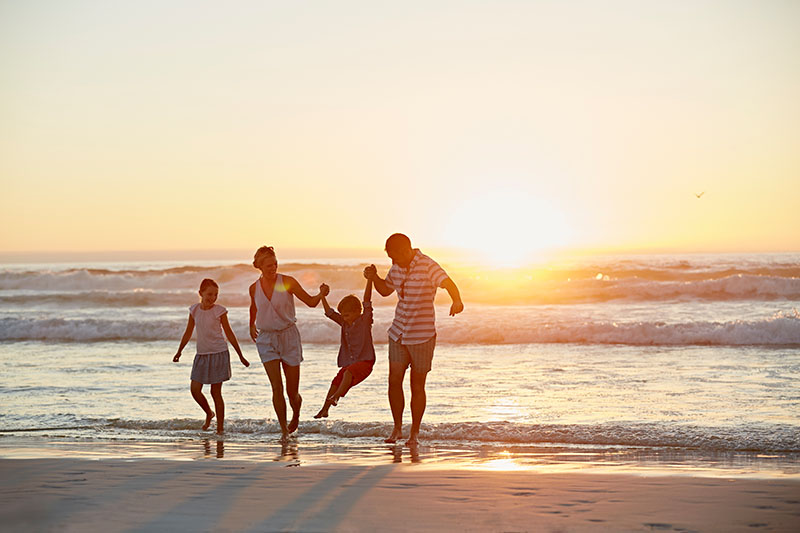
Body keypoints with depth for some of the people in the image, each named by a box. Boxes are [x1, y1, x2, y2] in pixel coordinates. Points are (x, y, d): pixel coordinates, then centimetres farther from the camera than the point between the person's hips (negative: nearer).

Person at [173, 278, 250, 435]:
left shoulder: (219, 311, -6)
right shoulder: (194, 310, 3)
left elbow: (229, 334, 1)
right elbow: (188, 333, 15)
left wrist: (241, 356, 3)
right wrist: (179, 351, 15)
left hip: (218, 353, -4)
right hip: (201, 354, 4)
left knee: (216, 392, -3)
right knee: (195, 390, -2)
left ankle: (220, 427, 6)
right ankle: (209, 413, 25)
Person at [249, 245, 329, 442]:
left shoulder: (288, 282, -8)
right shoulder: (254, 288, 1)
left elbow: (310, 302, -6)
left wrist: (321, 294, -26)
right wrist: (252, 325, 33)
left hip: (289, 336, -1)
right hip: (266, 339, 1)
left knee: (292, 392, 2)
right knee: (277, 387, -14)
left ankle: (296, 416, 35)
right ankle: (284, 429, -4)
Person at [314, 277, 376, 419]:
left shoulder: (365, 320, -2)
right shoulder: (345, 323, 14)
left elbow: (367, 300, -11)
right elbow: (329, 313, 15)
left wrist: (369, 280, -19)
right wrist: (322, 296, 6)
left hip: (364, 361, -7)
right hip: (349, 363, 7)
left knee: (348, 372, -32)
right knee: (336, 381, 1)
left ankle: (336, 396, -47)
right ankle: (324, 410, 6)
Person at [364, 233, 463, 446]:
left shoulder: (428, 267, -16)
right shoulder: (397, 267, 5)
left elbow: (449, 284, -32)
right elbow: (385, 290, 21)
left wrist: (457, 301, -53)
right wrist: (374, 278, -1)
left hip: (422, 335, -5)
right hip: (398, 332, 5)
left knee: (417, 386, 2)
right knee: (394, 381, -1)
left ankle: (415, 433, 15)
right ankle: (397, 428, 14)